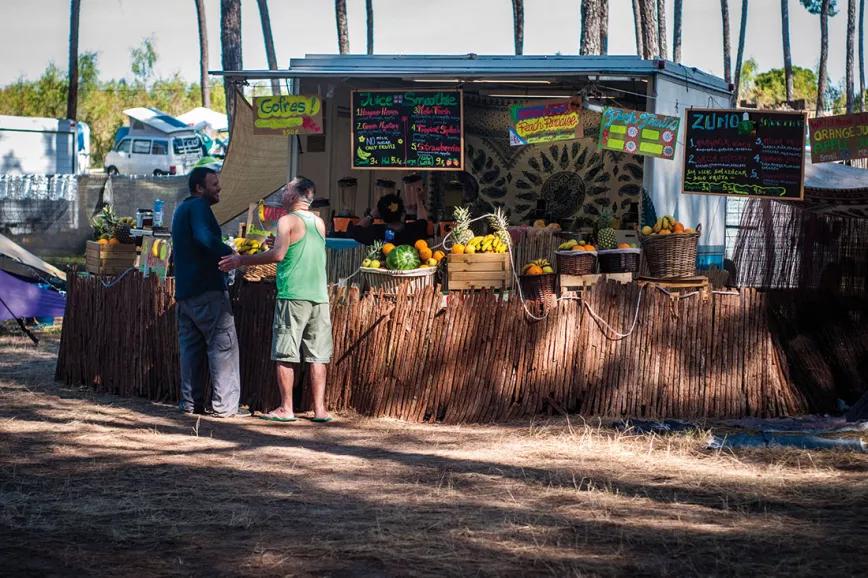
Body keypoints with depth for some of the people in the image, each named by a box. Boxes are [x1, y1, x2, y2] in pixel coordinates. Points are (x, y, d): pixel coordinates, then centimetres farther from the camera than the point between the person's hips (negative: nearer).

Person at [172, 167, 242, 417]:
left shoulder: (182, 209, 22)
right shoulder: (198, 206, -8)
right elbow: (203, 237, -28)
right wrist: (229, 253, -25)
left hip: (184, 291, 9)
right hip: (208, 290, -9)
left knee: (191, 347, 10)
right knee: (223, 345, -7)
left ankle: (191, 402, 9)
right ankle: (223, 405, -10)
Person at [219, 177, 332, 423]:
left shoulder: (288, 221, -5)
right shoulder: (320, 223, 14)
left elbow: (278, 254, -16)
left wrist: (242, 260, -9)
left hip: (293, 295, -5)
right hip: (319, 296, 6)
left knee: (285, 355, 0)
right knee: (317, 356, 6)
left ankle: (286, 408, -1)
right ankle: (319, 409, 4)